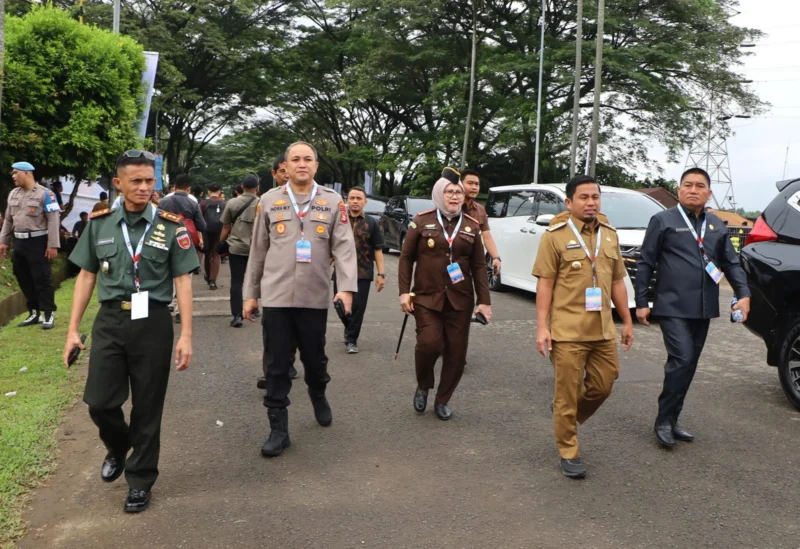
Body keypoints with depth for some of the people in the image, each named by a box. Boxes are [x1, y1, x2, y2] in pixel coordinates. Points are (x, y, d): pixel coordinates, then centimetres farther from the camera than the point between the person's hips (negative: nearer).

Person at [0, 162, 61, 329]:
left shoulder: (44, 194, -8)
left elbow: (54, 220, -12)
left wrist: (53, 245, -17)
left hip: (37, 242, -7)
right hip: (19, 242, 7)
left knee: (41, 278, -4)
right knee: (23, 278, 11)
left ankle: (48, 314, 3)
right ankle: (34, 313, 22)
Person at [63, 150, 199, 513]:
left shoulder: (171, 226, -3)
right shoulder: (99, 223, 5)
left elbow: (182, 281, -3)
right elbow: (86, 277, 10)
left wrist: (186, 335, -8)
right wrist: (73, 329, 6)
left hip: (153, 323, -2)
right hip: (109, 320, 2)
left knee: (147, 408, 6)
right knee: (99, 402, 1)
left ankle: (140, 480, 24)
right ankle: (118, 448, 35)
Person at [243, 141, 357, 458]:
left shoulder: (333, 202, 2)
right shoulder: (269, 200, 5)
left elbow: (344, 246, -5)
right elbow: (258, 250, 8)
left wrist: (347, 287, -18)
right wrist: (250, 293, 8)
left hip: (315, 297, 0)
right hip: (275, 296, 0)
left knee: (315, 358, 14)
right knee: (276, 366, 3)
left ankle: (318, 396, 46)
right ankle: (278, 429, 15)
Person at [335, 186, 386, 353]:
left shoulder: (371, 223, 3)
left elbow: (377, 250, 3)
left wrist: (381, 274, -3)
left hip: (363, 273, -1)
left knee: (358, 307, 1)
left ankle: (351, 340, 16)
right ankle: (350, 329, 38)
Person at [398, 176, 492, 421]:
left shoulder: (472, 226, 8)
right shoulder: (422, 221, 1)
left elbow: (478, 265, 8)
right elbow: (406, 257, 3)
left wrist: (484, 300, 2)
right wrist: (404, 292, -5)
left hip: (460, 299, 3)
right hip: (427, 297, -3)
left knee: (457, 352, 3)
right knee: (428, 343, -17)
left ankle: (442, 400, 23)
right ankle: (423, 386, 14)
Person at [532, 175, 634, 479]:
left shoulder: (610, 235, 11)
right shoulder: (555, 236, -5)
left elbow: (617, 282, 16)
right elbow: (545, 284, -7)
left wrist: (627, 322, 15)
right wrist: (542, 327, -12)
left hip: (603, 330, 5)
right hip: (567, 332, -5)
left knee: (602, 387, 13)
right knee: (567, 394, 4)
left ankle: (567, 416, 39)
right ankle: (569, 454, 18)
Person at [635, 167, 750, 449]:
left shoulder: (717, 225, 15)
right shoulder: (663, 220, -2)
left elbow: (731, 263, 15)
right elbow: (645, 263, -4)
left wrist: (743, 294, 0)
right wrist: (641, 302, -7)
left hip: (703, 309, 6)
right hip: (673, 307, -6)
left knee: (689, 365, 10)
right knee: (681, 360, -15)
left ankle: (671, 420, 21)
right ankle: (664, 421, -1)